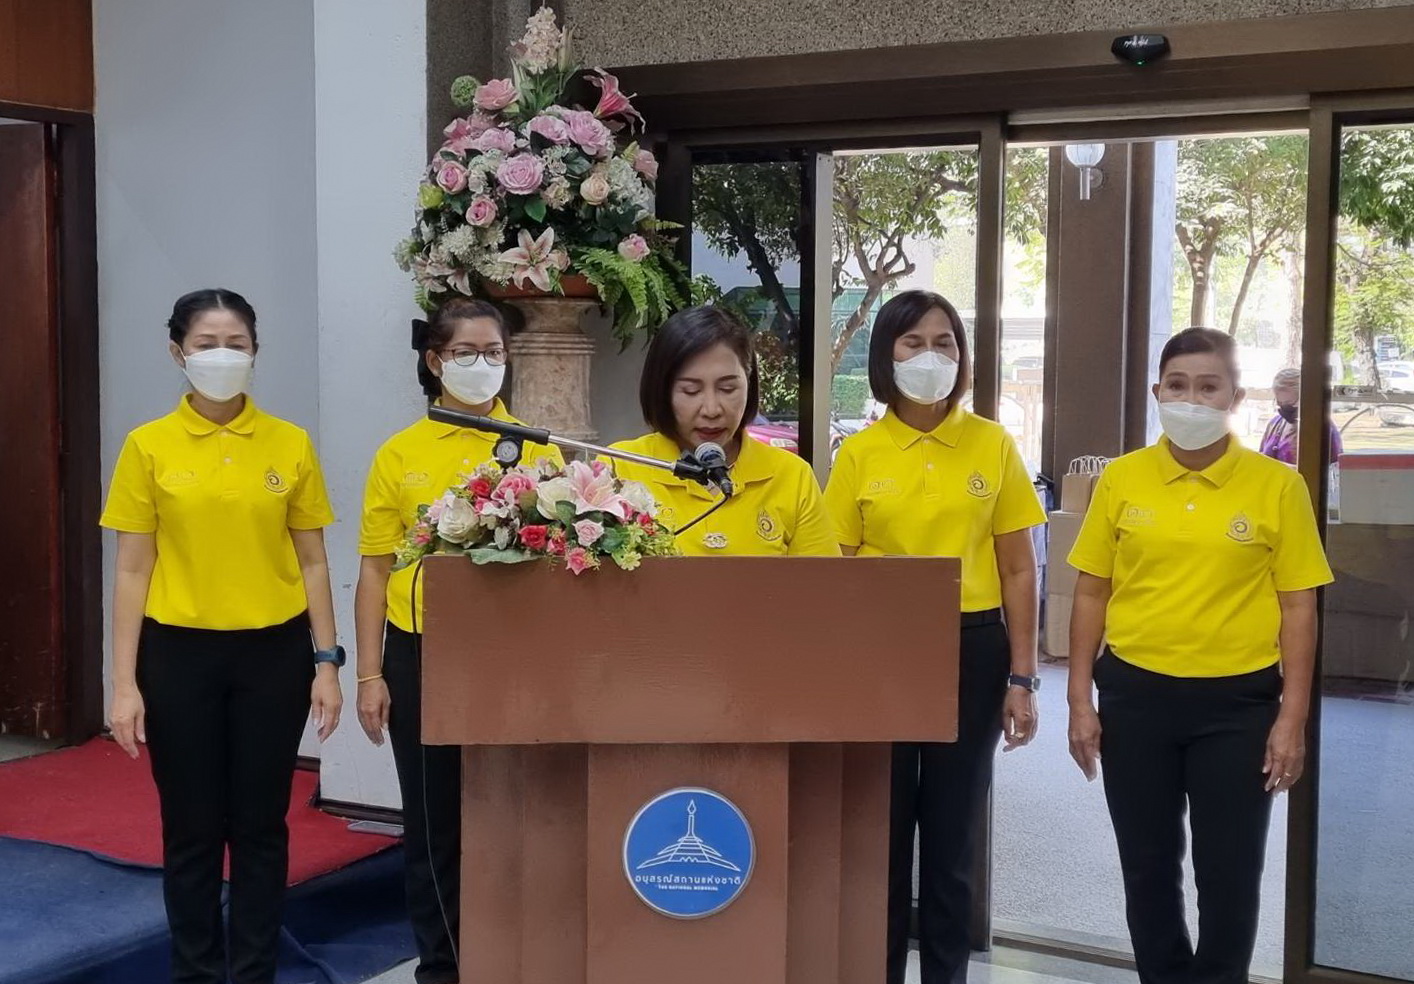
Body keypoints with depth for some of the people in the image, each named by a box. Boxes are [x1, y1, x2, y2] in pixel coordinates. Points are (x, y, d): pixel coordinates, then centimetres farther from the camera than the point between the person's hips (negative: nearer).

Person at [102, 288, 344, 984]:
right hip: (179, 656, -1)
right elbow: (133, 570, -1)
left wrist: (327, 662, 1)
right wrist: (123, 682, -5)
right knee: (191, 828, 9)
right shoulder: (148, 446, -1)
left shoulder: (291, 445, 1)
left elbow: (311, 562, 5)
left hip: (272, 654, 1)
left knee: (260, 825, 9)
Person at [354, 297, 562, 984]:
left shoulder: (536, 447, 4)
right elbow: (375, 571, 3)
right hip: (422, 652, 0)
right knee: (433, 818, 8)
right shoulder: (400, 454, 2)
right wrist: (369, 674, -1)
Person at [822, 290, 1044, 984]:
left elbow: (1018, 572, 3)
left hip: (971, 651, 0)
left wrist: (1022, 678, 0)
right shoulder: (858, 454, 1)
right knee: (882, 828, 8)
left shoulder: (994, 445, 2)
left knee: (953, 832, 9)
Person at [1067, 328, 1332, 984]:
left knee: (1229, 871, 7)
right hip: (1134, 694, 2)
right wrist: (1081, 699, 2)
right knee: (1147, 866, 12)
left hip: (1237, 702, -2)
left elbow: (1298, 607, -2)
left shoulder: (1277, 486, -4)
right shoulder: (1121, 479, 1)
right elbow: (1091, 594, 6)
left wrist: (1292, 717, -5)